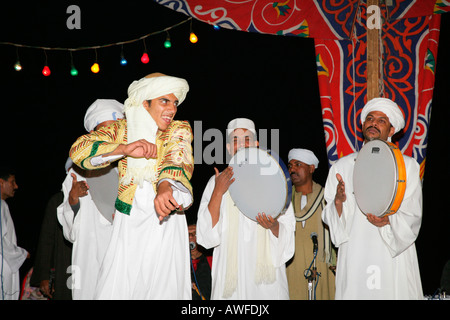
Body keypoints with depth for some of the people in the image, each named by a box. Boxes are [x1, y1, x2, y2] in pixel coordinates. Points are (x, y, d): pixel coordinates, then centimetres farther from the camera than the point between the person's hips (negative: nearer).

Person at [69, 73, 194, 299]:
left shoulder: (179, 130, 3)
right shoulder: (122, 129, 4)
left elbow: (178, 159, -18)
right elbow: (78, 150, -10)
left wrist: (165, 185, -40)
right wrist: (124, 149, -26)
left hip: (165, 224, 0)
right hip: (127, 226, 1)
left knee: (165, 289, -4)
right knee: (114, 290, -3)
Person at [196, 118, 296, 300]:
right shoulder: (217, 182, 5)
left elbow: (288, 235, 4)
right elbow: (206, 235, -3)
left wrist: (274, 226, -18)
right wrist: (218, 192, -13)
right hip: (230, 270, 0)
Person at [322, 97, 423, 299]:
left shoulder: (407, 166, 6)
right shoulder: (341, 167, 10)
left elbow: (413, 216, 0)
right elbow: (329, 219, 6)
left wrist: (389, 221, -20)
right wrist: (338, 201, -15)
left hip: (394, 257, -1)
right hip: (354, 258, 1)